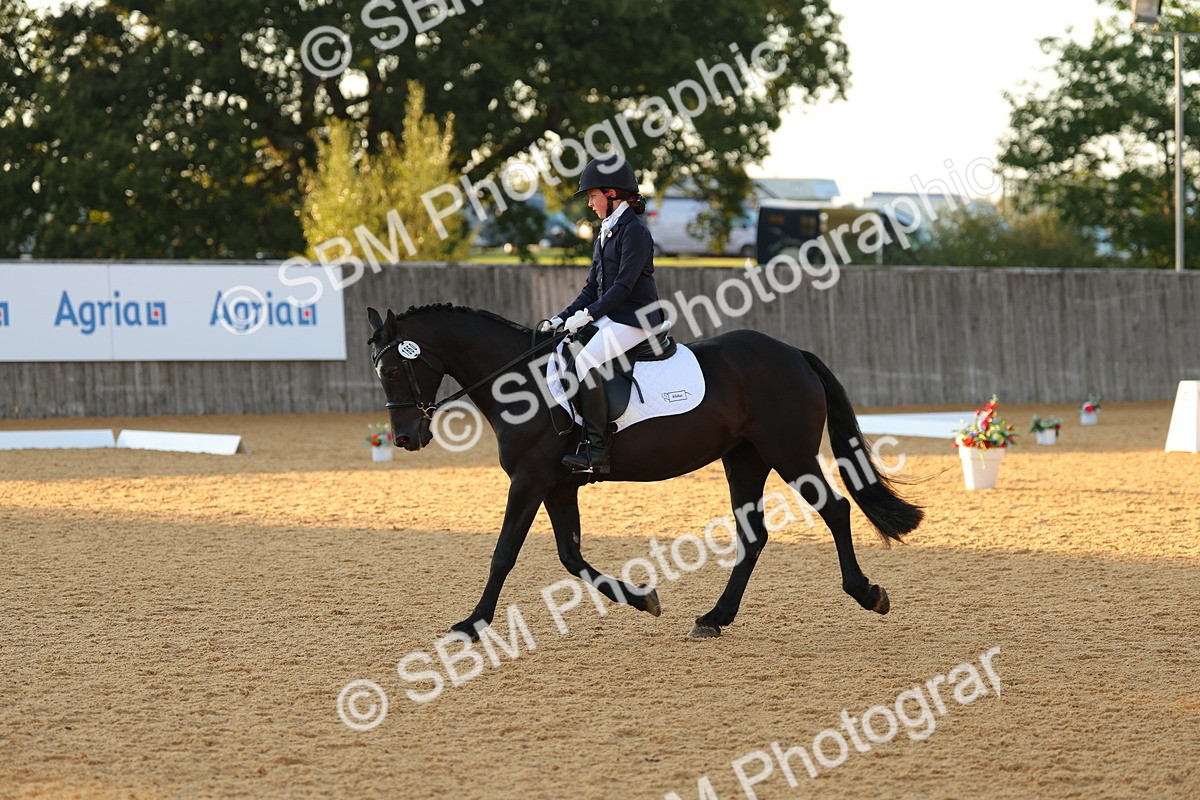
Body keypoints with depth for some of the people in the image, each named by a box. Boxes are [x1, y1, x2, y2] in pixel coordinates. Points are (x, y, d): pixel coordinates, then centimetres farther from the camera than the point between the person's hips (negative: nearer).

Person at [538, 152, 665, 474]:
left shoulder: (635, 231, -11)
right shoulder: (605, 233, 18)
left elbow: (624, 284, -19)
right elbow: (593, 287, 19)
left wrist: (588, 314, -21)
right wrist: (562, 319, 8)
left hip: (634, 319, -10)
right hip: (609, 317, 10)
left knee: (586, 361, -28)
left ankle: (596, 449, -29)